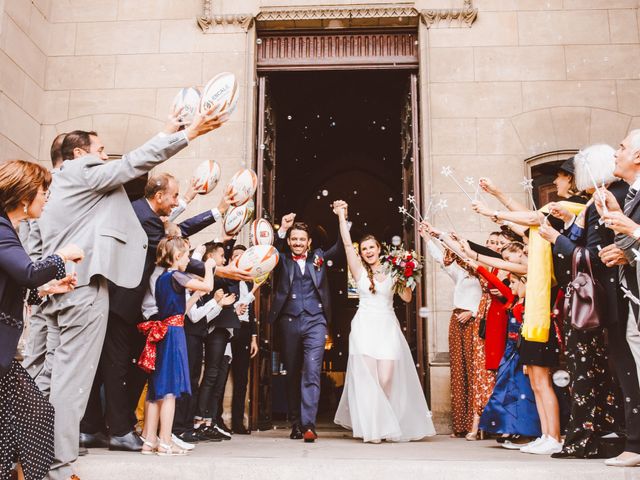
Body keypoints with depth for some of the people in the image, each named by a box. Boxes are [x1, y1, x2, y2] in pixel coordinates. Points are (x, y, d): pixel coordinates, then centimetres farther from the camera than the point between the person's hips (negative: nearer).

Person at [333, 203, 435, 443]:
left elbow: (407, 297, 5)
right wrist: (342, 216, -1)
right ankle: (372, 428, 4)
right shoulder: (359, 270, 7)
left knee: (386, 379, -4)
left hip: (388, 327, 1)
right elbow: (347, 243, 0)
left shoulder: (392, 271, 10)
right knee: (368, 378, -4)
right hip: (365, 326, -1)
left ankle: (386, 425, 16)